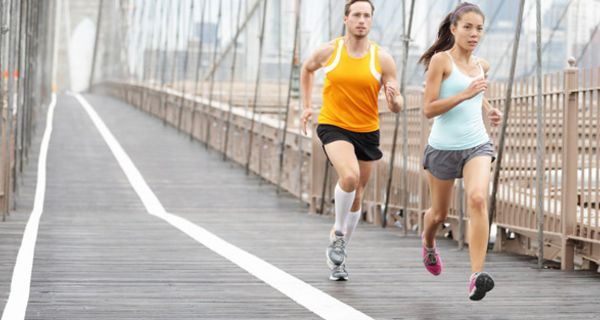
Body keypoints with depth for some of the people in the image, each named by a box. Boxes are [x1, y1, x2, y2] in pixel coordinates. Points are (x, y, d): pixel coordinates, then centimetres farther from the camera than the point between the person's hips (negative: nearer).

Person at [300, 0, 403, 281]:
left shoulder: (382, 59, -5)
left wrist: (394, 99, -28)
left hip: (367, 131, 2)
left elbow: (396, 107, -4)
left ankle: (338, 254, 29)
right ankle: (338, 234, -5)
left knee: (356, 195, 11)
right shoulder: (329, 51, -5)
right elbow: (307, 69, 18)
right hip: (333, 126, -2)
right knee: (350, 176, -28)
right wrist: (306, 106, 13)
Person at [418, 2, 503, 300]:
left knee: (477, 199, -25)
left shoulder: (481, 65, 8)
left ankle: (476, 276, -31)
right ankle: (428, 242, 53)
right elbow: (428, 109, -14)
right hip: (443, 147, -3)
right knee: (439, 213, 14)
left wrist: (489, 109, 10)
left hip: (477, 145, 3)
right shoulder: (441, 60, -9)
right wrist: (465, 94, -23)